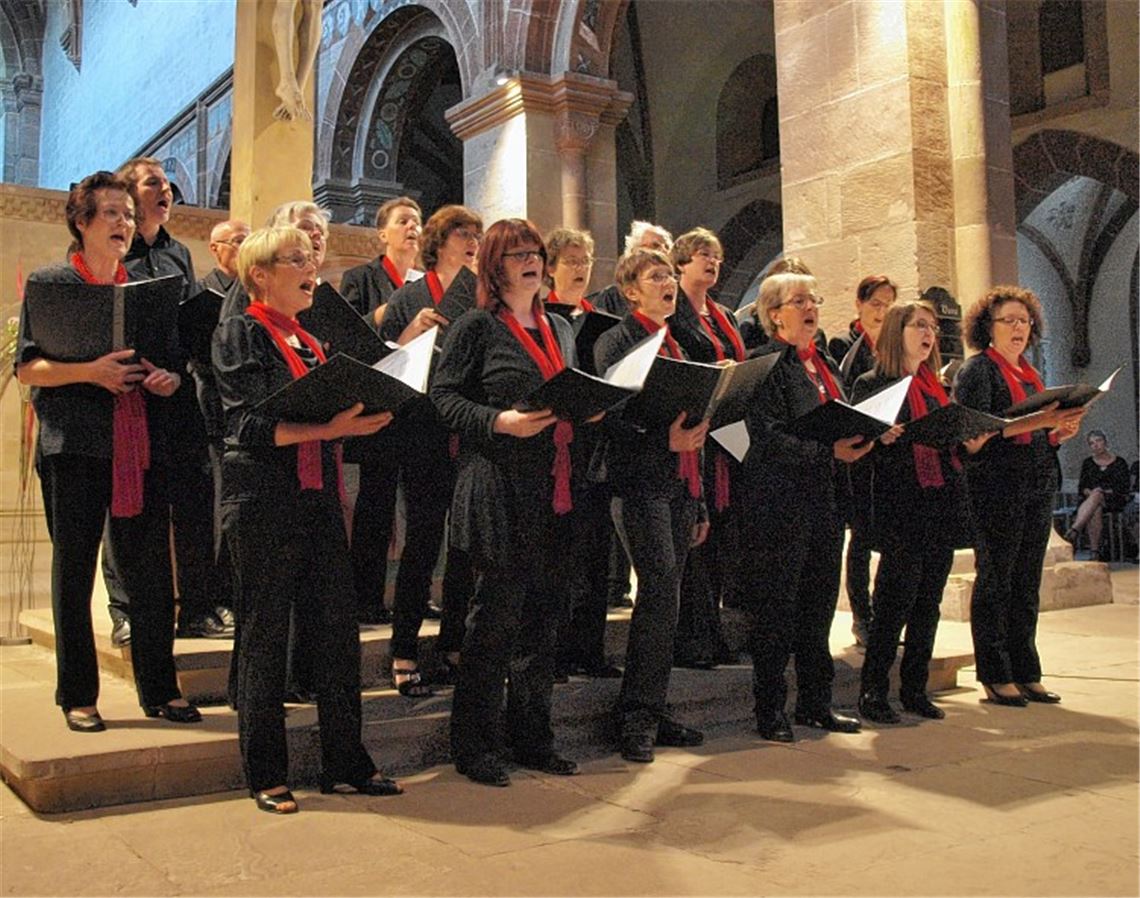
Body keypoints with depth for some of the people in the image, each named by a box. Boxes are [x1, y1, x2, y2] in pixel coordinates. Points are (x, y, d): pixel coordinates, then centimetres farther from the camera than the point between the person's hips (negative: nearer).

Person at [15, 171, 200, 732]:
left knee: (152, 571, 4)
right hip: (75, 445, -3)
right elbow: (27, 367, -2)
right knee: (74, 570, 3)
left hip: (143, 447, 4)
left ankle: (159, 689, 15)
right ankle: (77, 696, 13)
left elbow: (174, 362, 18)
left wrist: (169, 379, -5)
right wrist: (89, 372, -17)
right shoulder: (49, 283, 4)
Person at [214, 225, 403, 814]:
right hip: (263, 497, -7)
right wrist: (325, 428, -24)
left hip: (319, 497, 7)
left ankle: (344, 763, 16)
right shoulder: (240, 334, -2)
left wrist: (360, 419, 1)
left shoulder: (311, 343, 19)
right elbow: (249, 423, -14)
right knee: (265, 634, 1)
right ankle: (265, 775, 12)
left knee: (339, 628, 5)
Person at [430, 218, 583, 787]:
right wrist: (501, 421, -20)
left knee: (543, 613, 10)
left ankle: (531, 736, 23)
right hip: (499, 488, -7)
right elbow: (444, 397, -7)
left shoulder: (561, 330, 19)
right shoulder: (476, 328, -2)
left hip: (553, 489, 7)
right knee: (497, 613, -3)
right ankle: (475, 744, 10)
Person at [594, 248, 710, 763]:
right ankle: (639, 716, -7)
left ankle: (650, 713, 16)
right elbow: (611, 416, -12)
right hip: (639, 483, -8)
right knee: (662, 593, -15)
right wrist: (664, 439, -26)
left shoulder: (675, 346, 21)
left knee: (661, 599, 9)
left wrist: (700, 502, 19)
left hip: (680, 487, 8)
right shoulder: (616, 342, -1)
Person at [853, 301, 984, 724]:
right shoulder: (871, 384, -1)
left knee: (928, 602, 9)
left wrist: (972, 445, 1)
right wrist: (881, 439, -26)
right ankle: (872, 692, 2)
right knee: (895, 601, -7)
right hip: (901, 510, -7)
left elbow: (951, 442, 21)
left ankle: (915, 689, 18)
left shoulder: (937, 387, 19)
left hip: (944, 506, 7)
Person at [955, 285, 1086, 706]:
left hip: (1038, 489, 8)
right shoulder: (978, 369, -4)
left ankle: (1025, 673, 17)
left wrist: (1062, 431, 2)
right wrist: (1037, 421, -24)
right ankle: (995, 677, 5)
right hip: (996, 487, -7)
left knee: (1026, 584, 10)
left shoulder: (1029, 372, 20)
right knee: (995, 581, -2)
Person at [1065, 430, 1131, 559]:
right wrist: (1089, 492, -10)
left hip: (1113, 502, -2)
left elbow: (1123, 488, 1)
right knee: (1095, 510, -37)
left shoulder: (1119, 463, 10)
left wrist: (1102, 492, -12)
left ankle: (1073, 531, -55)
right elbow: (1081, 487, 13)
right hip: (1090, 499, 2)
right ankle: (1095, 552, -48)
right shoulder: (1088, 463, 20)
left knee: (1096, 496, -38)